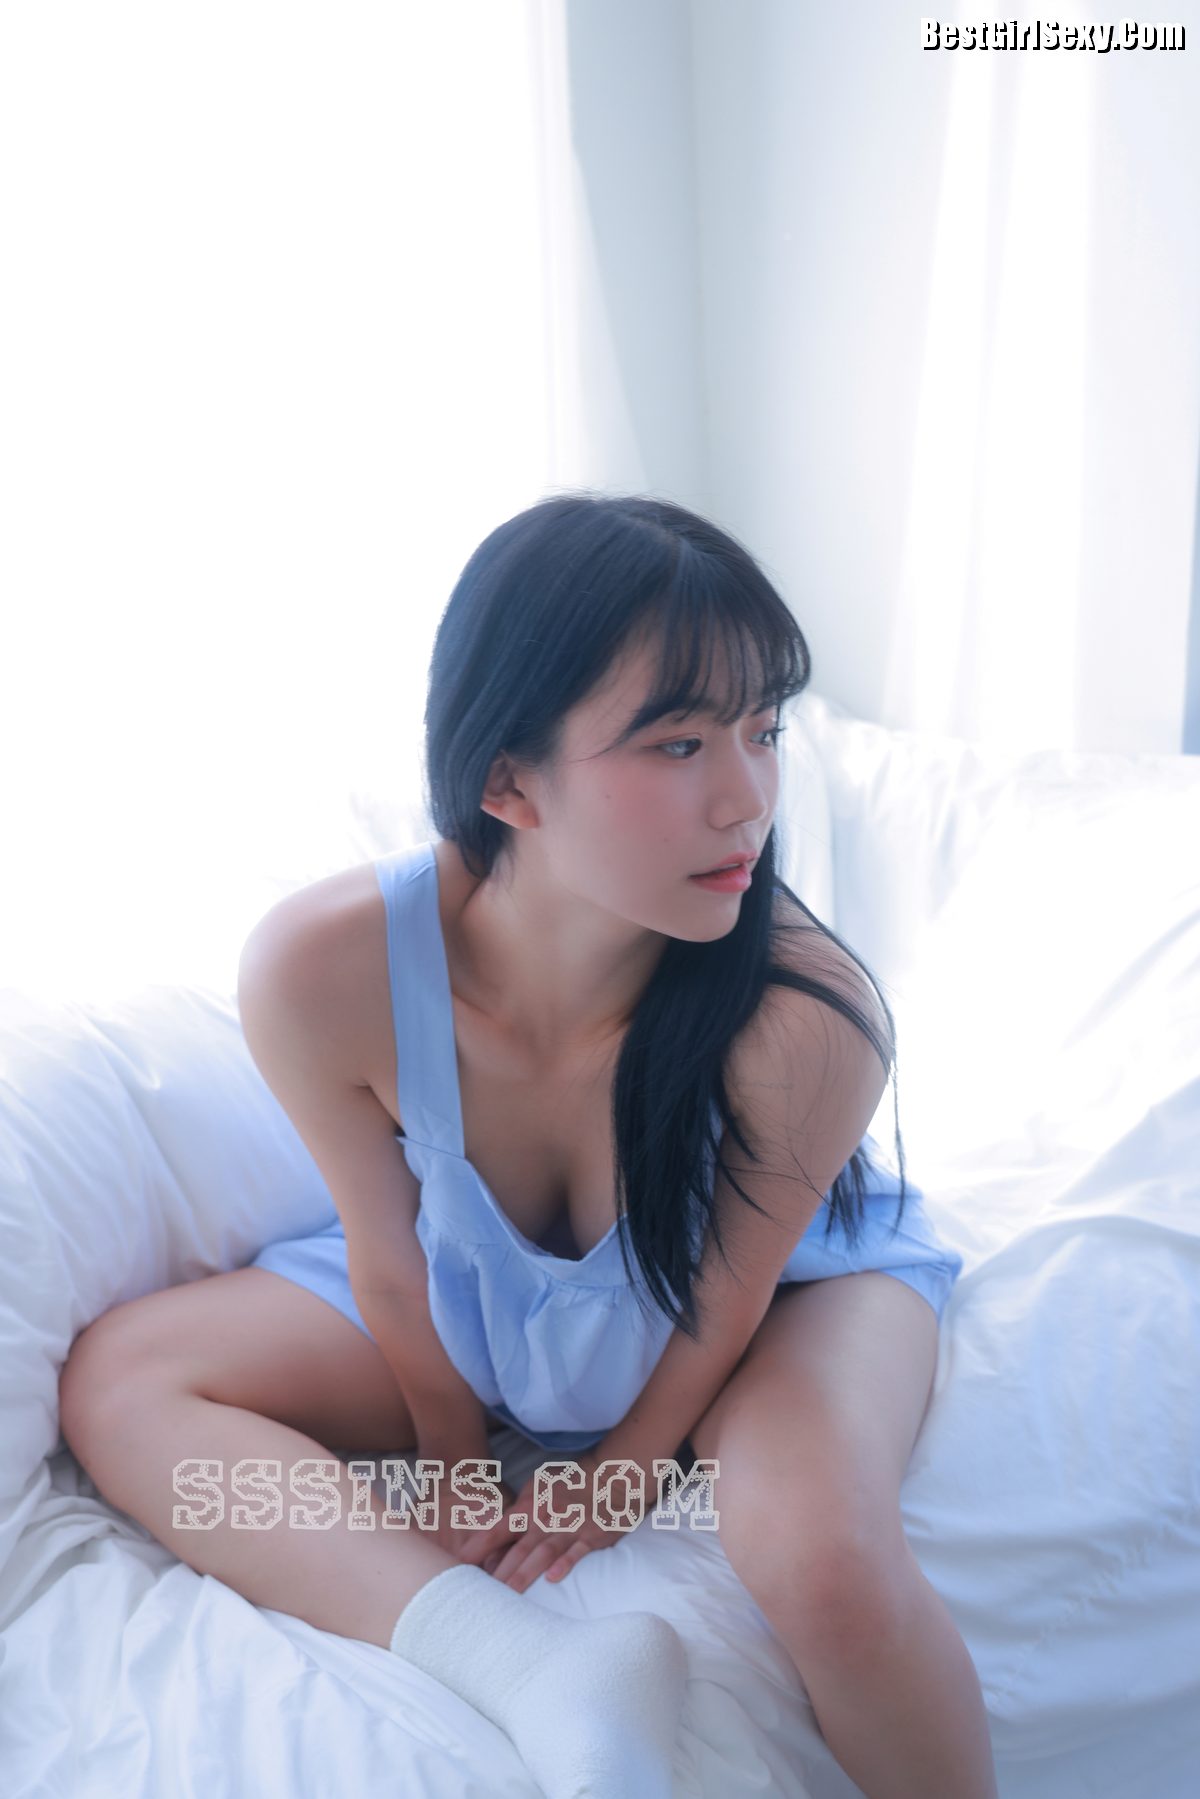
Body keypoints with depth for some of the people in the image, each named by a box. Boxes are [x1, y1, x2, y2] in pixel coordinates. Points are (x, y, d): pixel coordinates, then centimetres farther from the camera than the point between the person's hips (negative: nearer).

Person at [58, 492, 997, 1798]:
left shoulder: (808, 1018, -37)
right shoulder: (319, 970, -32)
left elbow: (726, 1297, -18)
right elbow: (388, 1254, -14)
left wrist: (621, 1473, -5)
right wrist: (456, 1460, 0)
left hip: (779, 1284, -3)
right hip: (481, 1297, 4)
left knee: (824, 1563, -35)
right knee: (117, 1383, -8)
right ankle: (541, 1674, -25)